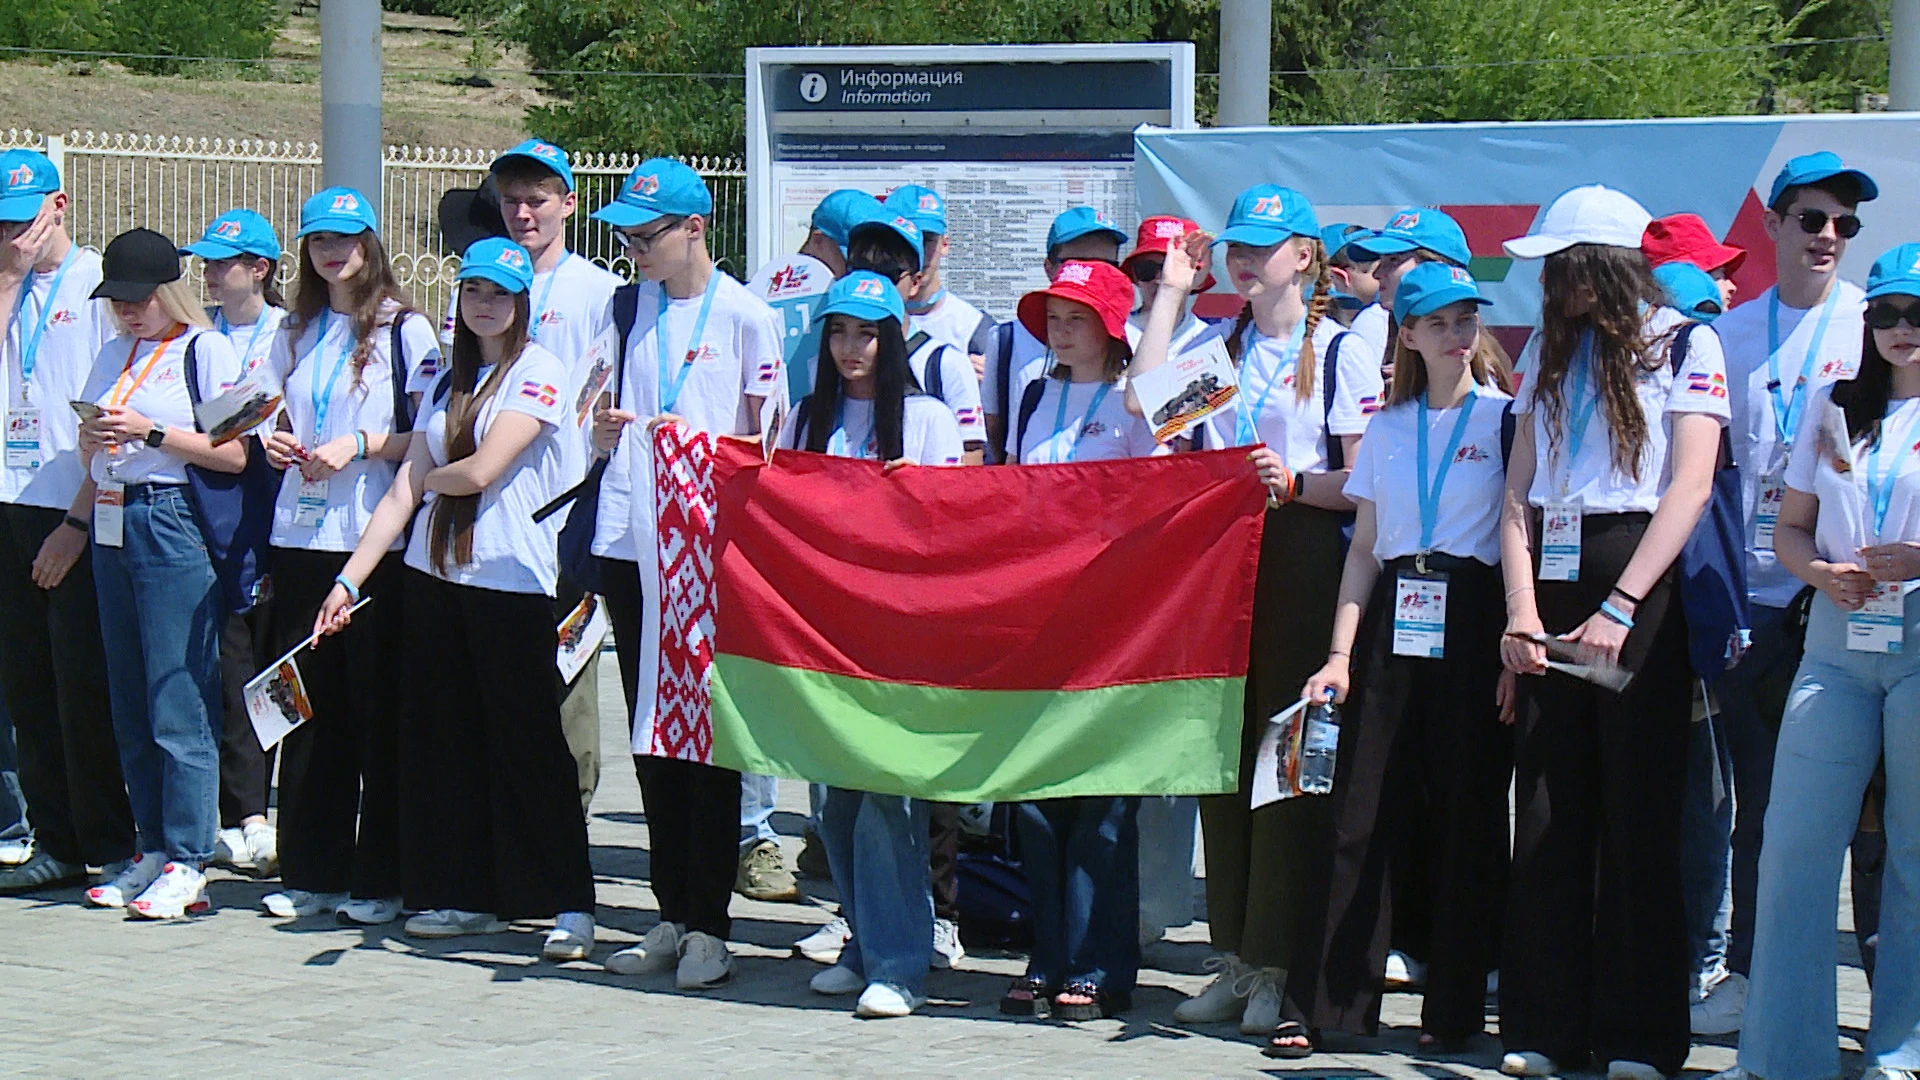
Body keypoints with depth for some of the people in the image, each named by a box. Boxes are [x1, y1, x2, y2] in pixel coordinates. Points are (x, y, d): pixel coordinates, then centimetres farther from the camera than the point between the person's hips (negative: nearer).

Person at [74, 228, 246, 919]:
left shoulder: (205, 350, -4)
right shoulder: (114, 353, 17)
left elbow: (235, 454, -11)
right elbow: (90, 452, 23)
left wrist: (152, 432, -17)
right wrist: (91, 435, 0)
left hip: (174, 523, -7)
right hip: (112, 525, 8)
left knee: (177, 703, -8)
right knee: (130, 704, 8)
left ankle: (188, 865, -6)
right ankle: (152, 848, 15)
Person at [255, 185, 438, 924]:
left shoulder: (405, 330, -1)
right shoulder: (295, 335, 17)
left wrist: (362, 444, -16)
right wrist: (276, 443, 5)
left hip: (376, 540, -5)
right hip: (301, 537, 5)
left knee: (378, 711, -2)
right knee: (308, 709, 6)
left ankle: (379, 880, 3)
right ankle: (310, 872, 13)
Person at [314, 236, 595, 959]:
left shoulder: (538, 372, -4)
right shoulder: (448, 381, 16)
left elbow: (481, 471, -14)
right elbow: (405, 491, 13)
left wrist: (430, 477, 6)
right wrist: (350, 578, 6)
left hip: (512, 581, -7)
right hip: (434, 575, 7)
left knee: (527, 743, -7)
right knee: (445, 738, 7)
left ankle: (568, 905, -3)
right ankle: (468, 896, 15)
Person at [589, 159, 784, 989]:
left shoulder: (745, 316, -1)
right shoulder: (630, 308, 14)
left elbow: (766, 438, -1)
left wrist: (697, 443, -18)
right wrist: (604, 430, -1)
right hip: (632, 544, 5)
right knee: (650, 735, 7)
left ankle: (708, 926, 0)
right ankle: (672, 914, 14)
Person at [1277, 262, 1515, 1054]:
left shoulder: (1505, 416, 3)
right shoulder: (1388, 427, 15)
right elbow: (1364, 546, 15)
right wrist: (1340, 653, 5)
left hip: (1469, 623, -3)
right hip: (1392, 624, 3)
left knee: (1465, 817, 0)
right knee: (1362, 815, -1)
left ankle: (1454, 1008, 8)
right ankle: (1320, 1004, 0)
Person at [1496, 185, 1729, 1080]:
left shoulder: (1683, 344, 0)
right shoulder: (1551, 350, 17)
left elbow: (1690, 486, -10)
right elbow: (1520, 491, 10)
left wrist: (1619, 610, -18)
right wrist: (1521, 608, -4)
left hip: (1640, 583, -5)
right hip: (1552, 584, 5)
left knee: (1638, 812, -3)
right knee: (1548, 811, 3)